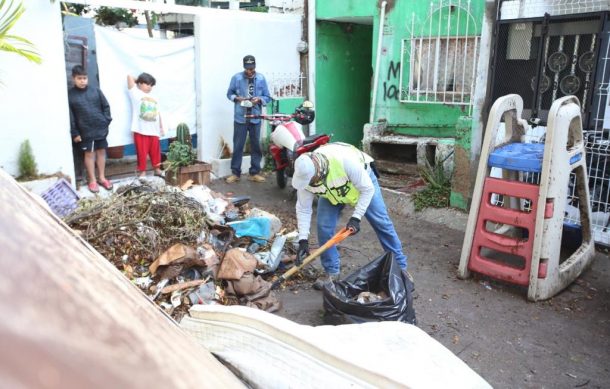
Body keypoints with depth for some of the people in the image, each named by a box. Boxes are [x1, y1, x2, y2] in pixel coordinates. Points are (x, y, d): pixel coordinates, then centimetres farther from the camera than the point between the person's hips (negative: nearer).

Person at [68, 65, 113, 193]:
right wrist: (74, 133, -8)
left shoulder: (95, 91, 0)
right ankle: (92, 180, 16)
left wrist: (106, 121, -2)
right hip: (85, 131, -2)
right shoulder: (70, 95, -5)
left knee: (101, 151, 10)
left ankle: (102, 177, 23)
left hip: (101, 128, 2)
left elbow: (106, 106, 7)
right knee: (89, 154, 6)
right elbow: (70, 116, -5)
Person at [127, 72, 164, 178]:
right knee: (142, 152, 0)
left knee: (156, 151, 12)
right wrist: (138, 80, 17)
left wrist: (161, 127, 15)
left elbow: (158, 113, 17)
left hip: (154, 130, 4)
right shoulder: (136, 93, 2)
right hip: (141, 130, -4)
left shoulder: (154, 98, 17)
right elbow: (129, 77, -3)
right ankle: (142, 171, 10)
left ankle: (157, 169, 25)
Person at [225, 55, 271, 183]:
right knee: (238, 146, 1)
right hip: (240, 117, -1)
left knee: (256, 146, 7)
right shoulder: (236, 78, -2)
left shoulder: (261, 79, 1)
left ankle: (254, 173, 17)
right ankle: (235, 173, 11)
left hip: (255, 118, 2)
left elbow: (267, 97, 6)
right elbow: (229, 93, 8)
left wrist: (259, 99, -14)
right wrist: (237, 98, -12)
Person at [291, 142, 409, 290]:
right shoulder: (304, 174, -31)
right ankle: (331, 271, 7)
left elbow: (367, 189, -31)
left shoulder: (344, 160, -45)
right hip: (332, 192, 3)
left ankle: (399, 266, 14)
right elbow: (303, 209, -20)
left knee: (381, 222, 0)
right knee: (323, 228, -10)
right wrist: (303, 240, -25)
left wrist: (356, 218, -35)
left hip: (363, 181, -3)